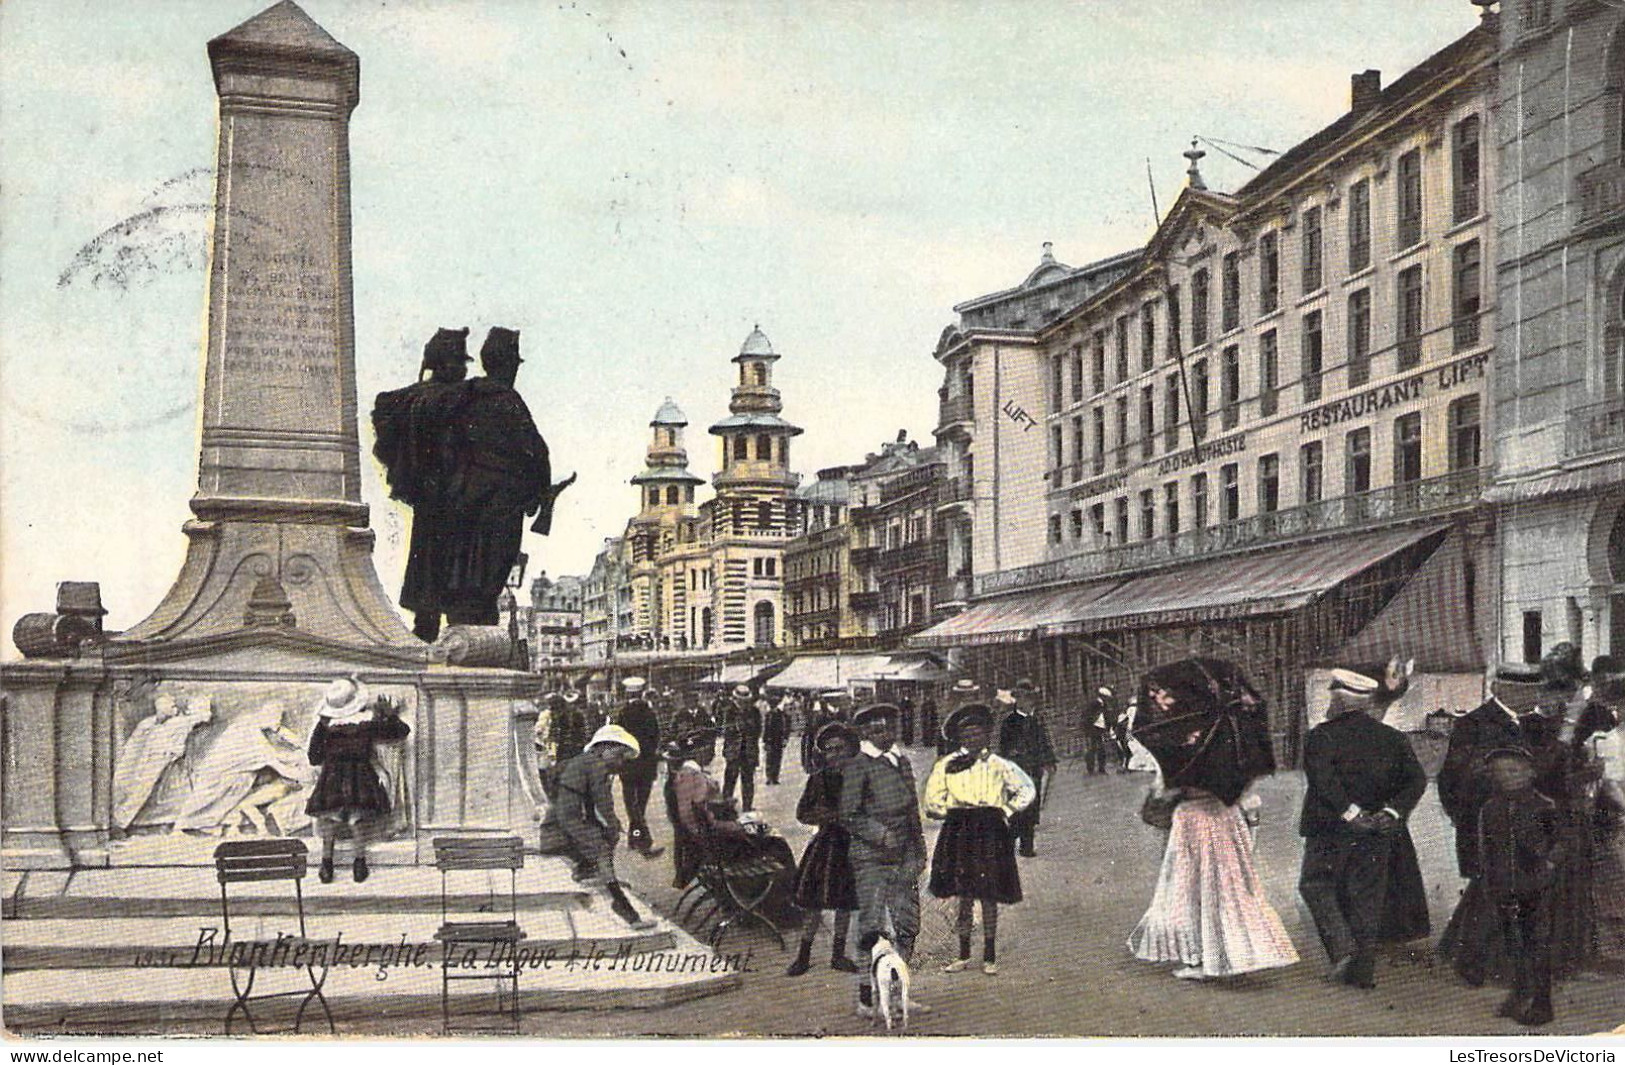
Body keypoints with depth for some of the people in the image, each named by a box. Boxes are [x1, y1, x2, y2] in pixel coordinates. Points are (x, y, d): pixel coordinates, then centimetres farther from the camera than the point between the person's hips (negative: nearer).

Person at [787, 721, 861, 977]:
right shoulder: (819, 778, -2)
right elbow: (802, 813, 0)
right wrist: (832, 818, -13)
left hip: (851, 846, 1)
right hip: (825, 843, -1)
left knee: (845, 903, 8)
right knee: (814, 902, 0)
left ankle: (838, 955, 22)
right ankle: (803, 955, 12)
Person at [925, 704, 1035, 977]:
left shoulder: (998, 766, 3)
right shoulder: (947, 765, 4)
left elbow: (1027, 790, 10)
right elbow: (932, 802, 10)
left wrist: (1006, 811, 3)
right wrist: (952, 812, 0)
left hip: (990, 833, -1)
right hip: (959, 833, 1)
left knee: (989, 895, 2)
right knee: (964, 895, 4)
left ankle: (990, 956, 12)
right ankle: (964, 954, 15)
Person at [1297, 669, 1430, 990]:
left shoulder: (1322, 735, -7)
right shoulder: (1392, 738, 6)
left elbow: (1322, 777, -21)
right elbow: (1417, 779, -2)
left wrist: (1349, 812, -18)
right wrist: (1392, 812, -8)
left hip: (1331, 830, -4)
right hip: (1378, 833, 4)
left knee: (1315, 885, 11)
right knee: (1368, 897, 11)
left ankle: (1343, 949, -5)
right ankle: (1364, 969, 14)